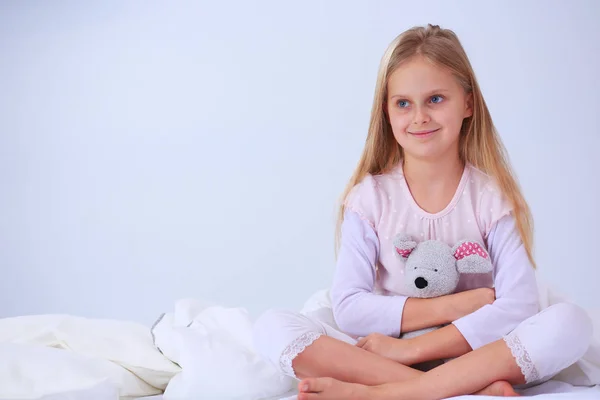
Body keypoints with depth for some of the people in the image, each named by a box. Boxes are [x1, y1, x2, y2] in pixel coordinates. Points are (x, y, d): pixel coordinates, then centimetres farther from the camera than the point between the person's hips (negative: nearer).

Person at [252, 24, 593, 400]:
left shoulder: (492, 195, -2)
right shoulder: (370, 196, 0)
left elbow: (520, 304, -14)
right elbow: (348, 308, -9)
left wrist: (411, 347, -21)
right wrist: (452, 305, -15)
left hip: (474, 355, 0)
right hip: (382, 356, 1)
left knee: (571, 322, -27)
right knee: (272, 326, -22)